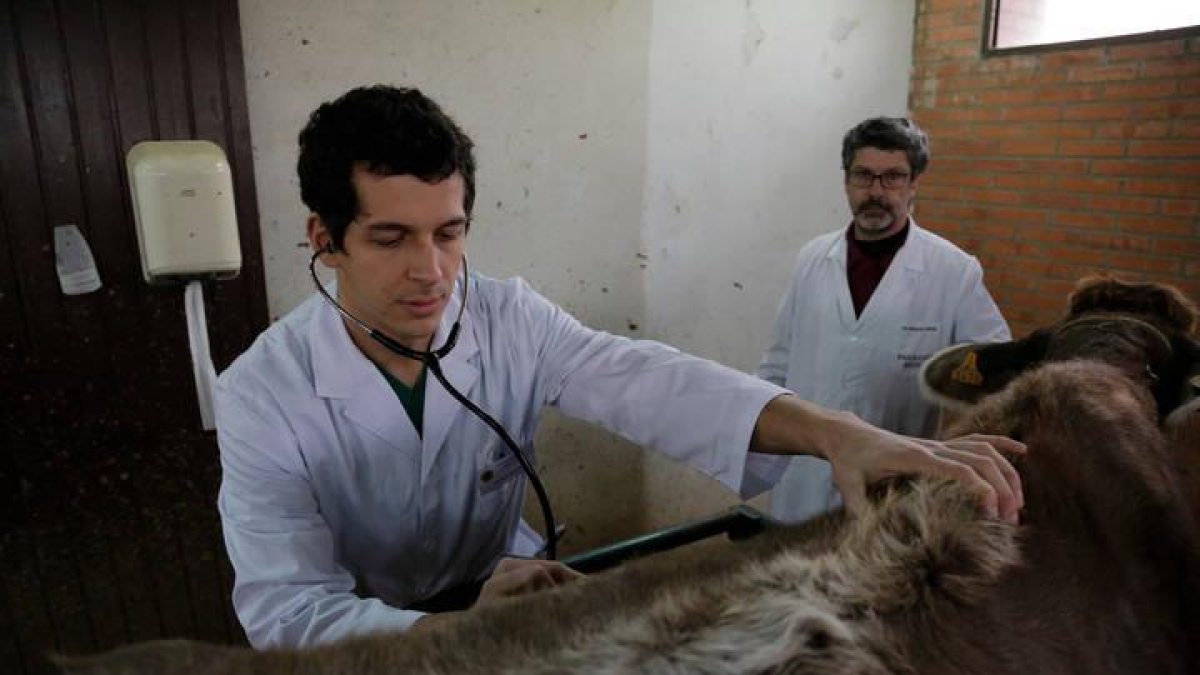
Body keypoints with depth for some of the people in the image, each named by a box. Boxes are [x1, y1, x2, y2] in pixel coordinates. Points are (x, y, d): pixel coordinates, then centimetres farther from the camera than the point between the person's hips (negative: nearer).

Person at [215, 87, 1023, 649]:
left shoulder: (509, 319, -14)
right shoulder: (262, 395, -19)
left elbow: (644, 381, -28)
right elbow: (285, 606, -25)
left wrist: (838, 432, -43)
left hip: (505, 592, 1)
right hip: (362, 639, 0)